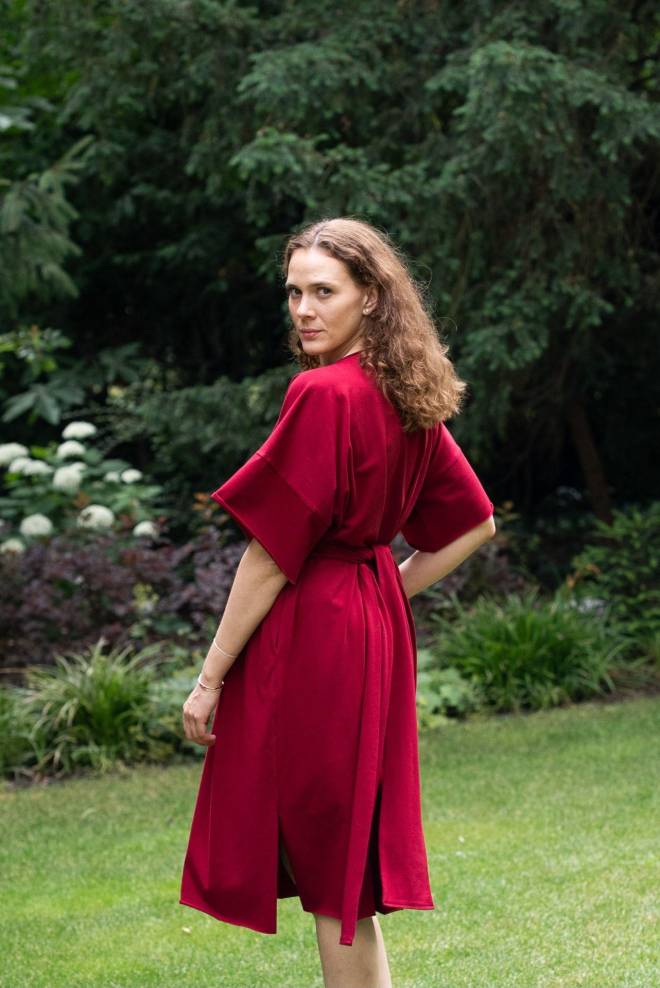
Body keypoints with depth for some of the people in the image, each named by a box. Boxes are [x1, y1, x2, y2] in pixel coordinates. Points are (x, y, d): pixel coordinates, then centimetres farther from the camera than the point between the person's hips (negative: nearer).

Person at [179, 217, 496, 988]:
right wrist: (386, 591, 15)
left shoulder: (322, 395, -19)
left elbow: (272, 554, -18)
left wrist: (211, 676, -12)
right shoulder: (407, 400, 7)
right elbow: (473, 525, 16)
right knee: (349, 859, 16)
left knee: (325, 867, -1)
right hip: (376, 634, 9)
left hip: (308, 636, -9)